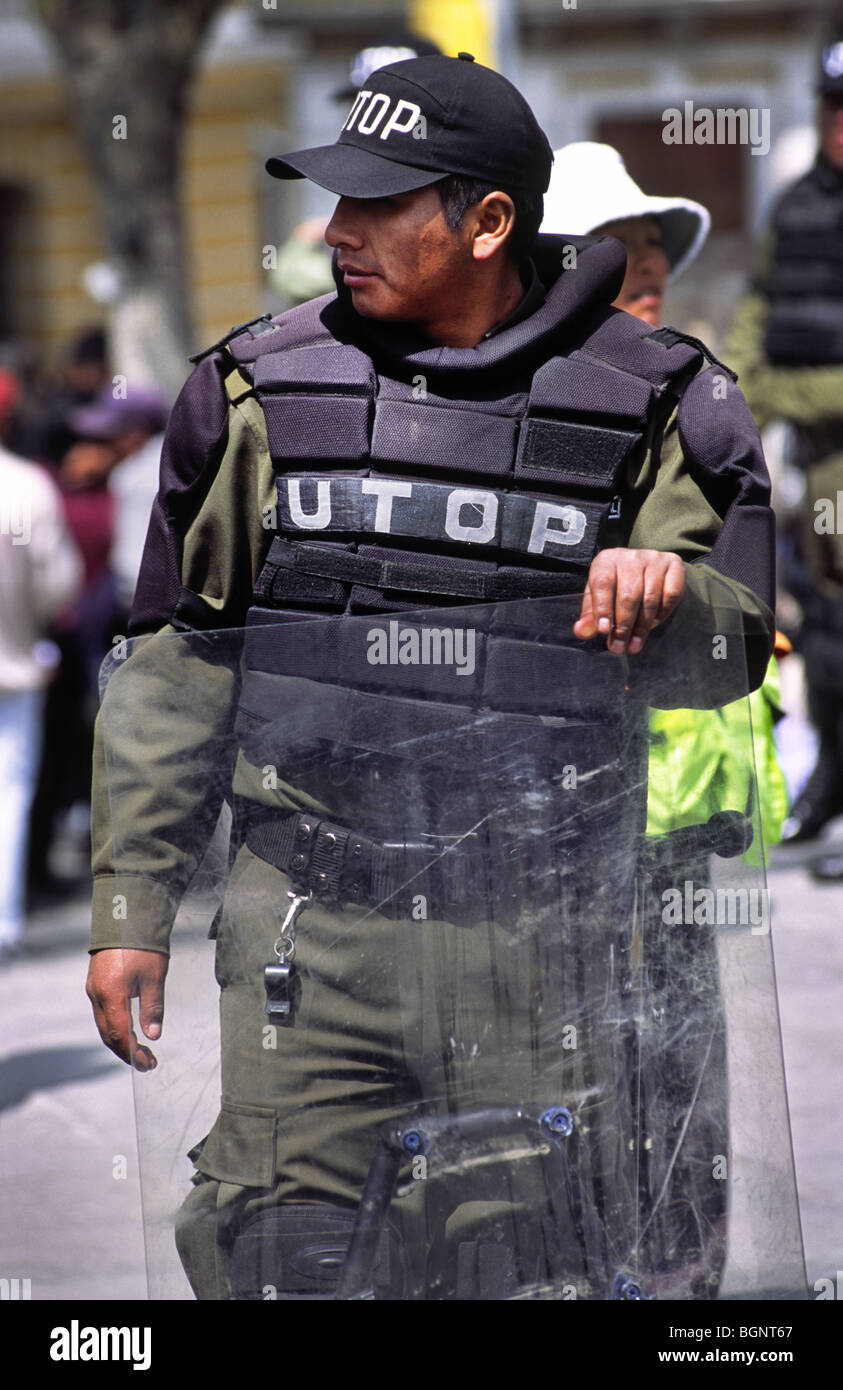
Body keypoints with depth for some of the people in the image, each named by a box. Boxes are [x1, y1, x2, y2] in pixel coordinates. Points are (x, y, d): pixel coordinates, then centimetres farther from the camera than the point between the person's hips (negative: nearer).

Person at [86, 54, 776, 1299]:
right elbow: (174, 660, 11)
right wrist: (131, 906, 7)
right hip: (309, 913, 1)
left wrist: (667, 594, -17)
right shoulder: (260, 390, 6)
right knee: (274, 1245, -8)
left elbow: (739, 648, 8)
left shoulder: (648, 404, 3)